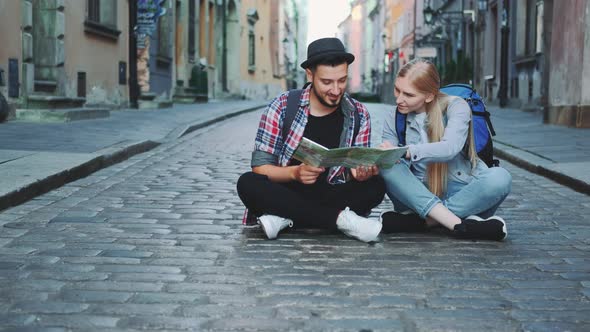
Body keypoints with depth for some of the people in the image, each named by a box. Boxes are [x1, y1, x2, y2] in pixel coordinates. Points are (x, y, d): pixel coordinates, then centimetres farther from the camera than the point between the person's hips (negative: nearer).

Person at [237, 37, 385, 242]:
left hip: (329, 200, 2)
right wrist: (295, 172, -28)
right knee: (248, 183, -30)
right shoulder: (282, 107, -6)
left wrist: (362, 173, -23)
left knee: (376, 186, -24)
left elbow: (359, 172, 2)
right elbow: (260, 166, -8)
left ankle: (285, 219, -26)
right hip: (285, 195, -1)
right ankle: (340, 218, -32)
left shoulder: (358, 115, 2)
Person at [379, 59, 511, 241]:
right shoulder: (393, 121, 7)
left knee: (499, 177, -32)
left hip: (463, 195, -2)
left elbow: (450, 148, -23)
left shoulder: (456, 106, -4)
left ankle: (420, 221, -31)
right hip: (419, 198, 2)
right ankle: (460, 226, -36)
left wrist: (406, 151, -38)